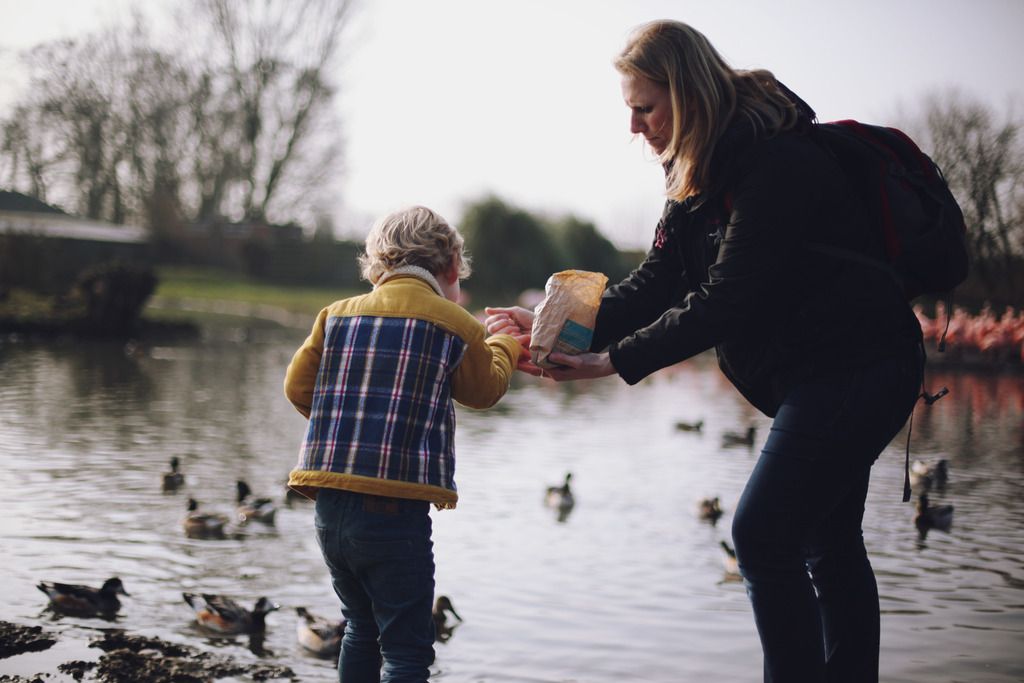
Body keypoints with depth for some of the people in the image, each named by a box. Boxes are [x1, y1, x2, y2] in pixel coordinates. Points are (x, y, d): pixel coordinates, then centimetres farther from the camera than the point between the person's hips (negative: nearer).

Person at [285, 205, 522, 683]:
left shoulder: (337, 315, 9)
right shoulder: (455, 325, -2)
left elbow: (297, 387, 14)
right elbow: (485, 389, 15)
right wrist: (505, 347, 36)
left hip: (328, 505, 5)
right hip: (394, 511, -5)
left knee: (362, 628, 24)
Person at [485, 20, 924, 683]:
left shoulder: (779, 163, -23)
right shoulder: (703, 174, 8)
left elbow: (727, 302, -25)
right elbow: (656, 282, 3)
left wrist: (614, 361, -23)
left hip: (855, 370, -10)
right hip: (817, 378, 10)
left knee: (763, 534, -13)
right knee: (828, 543, 15)